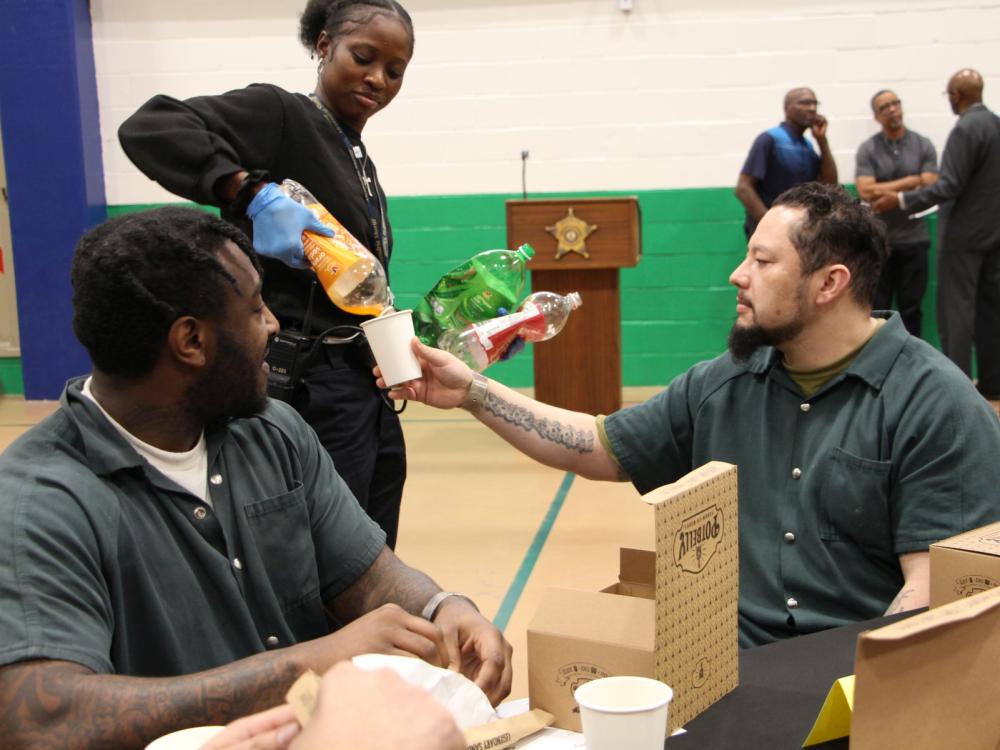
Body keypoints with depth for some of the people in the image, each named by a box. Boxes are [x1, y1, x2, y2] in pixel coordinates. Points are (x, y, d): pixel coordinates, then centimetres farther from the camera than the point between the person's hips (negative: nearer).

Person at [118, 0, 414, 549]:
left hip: (366, 388, 9)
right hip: (311, 388, -9)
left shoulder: (360, 164, 15)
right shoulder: (280, 114, -9)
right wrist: (255, 195, -29)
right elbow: (148, 128, -23)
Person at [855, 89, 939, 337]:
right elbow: (866, 191, -15)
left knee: (911, 307, 7)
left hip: (914, 239, 1)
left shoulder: (923, 146, 1)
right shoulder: (867, 150, -2)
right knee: (877, 307, 5)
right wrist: (911, 181, -12)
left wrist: (888, 193, -14)